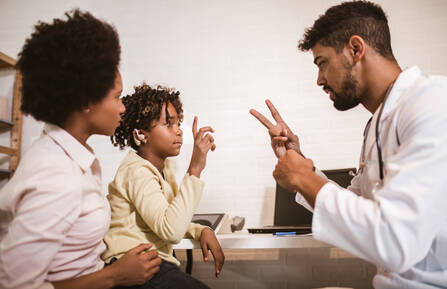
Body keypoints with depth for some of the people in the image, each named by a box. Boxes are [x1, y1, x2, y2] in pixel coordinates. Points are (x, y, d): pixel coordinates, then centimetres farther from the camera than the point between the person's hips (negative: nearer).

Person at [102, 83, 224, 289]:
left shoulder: (164, 167, 14)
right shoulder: (136, 172, -14)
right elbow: (171, 230, -27)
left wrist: (203, 230, 1)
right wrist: (195, 169, -29)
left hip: (156, 264, 9)